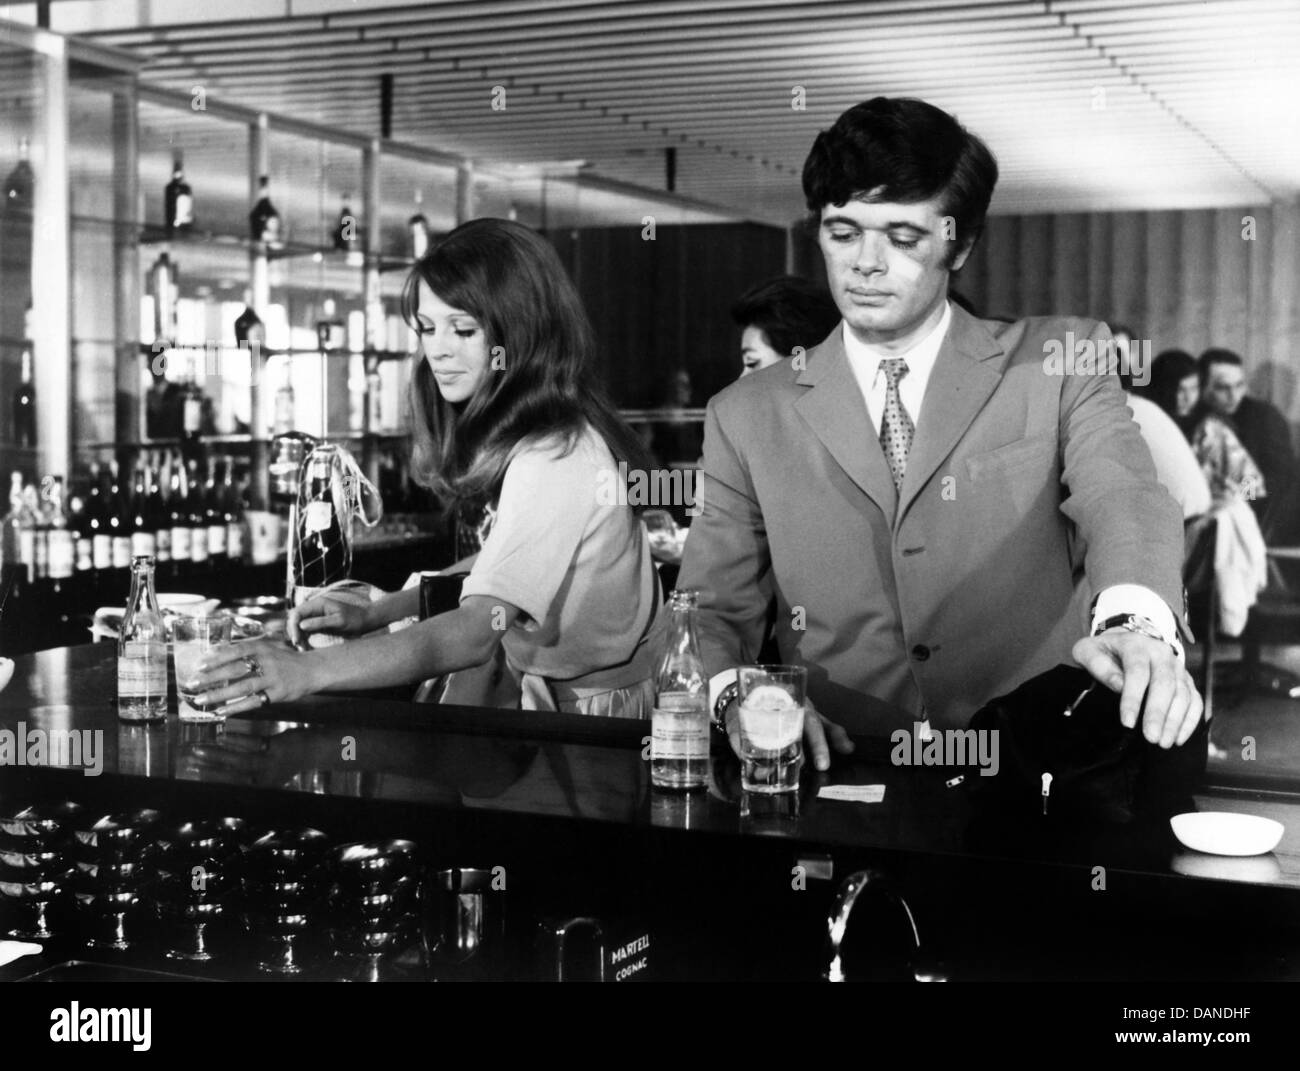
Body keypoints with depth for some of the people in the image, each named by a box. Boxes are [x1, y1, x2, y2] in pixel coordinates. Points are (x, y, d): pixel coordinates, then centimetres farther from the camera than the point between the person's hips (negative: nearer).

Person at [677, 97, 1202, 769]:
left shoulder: (1059, 366, 10)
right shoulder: (748, 417, 13)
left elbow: (1123, 498, -8)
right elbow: (711, 609, 10)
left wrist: (1135, 624, -32)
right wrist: (739, 697, -15)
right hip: (838, 777, 1)